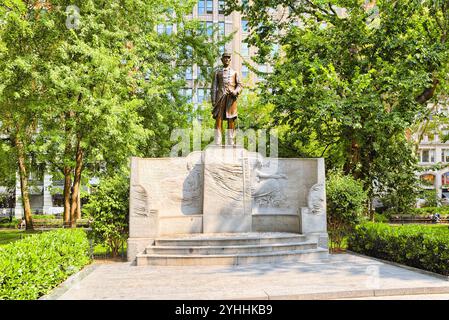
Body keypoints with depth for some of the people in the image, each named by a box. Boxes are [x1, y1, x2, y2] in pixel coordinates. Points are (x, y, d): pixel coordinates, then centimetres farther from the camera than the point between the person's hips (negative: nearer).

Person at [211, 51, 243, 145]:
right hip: (220, 97, 0)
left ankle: (231, 143, 0)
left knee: (231, 120, -2)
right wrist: (213, 101, -1)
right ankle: (217, 143, -10)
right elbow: (214, 87, 9)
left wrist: (235, 92, -10)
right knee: (218, 119, -8)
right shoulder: (217, 72, 15)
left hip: (231, 98, 1)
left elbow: (240, 85, 12)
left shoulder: (234, 72, 18)